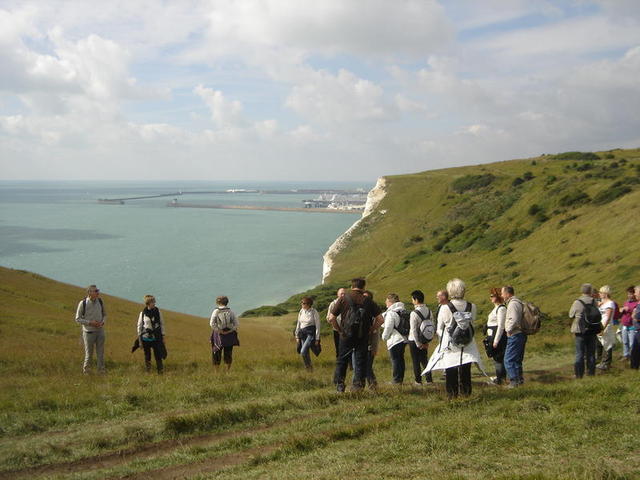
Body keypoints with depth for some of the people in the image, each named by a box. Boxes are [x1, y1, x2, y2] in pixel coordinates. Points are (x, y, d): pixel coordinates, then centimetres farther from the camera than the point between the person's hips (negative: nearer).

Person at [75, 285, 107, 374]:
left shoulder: (100, 301, -1)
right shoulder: (83, 303, -13)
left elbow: (104, 315, 13)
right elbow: (78, 318, -7)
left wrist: (103, 322, -9)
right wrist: (90, 322, -18)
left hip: (100, 330, 4)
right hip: (89, 332, -3)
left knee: (100, 352, 7)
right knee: (89, 353, 7)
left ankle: (101, 370, 17)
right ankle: (86, 369, 27)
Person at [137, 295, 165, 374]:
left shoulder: (157, 311, -1)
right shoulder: (143, 313, -4)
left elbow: (162, 324, 7)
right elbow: (139, 326, 4)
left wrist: (163, 336, 6)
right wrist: (140, 339, 3)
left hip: (156, 337, 0)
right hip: (146, 338, 0)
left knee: (158, 355, -4)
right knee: (147, 356, 8)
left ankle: (160, 370, 0)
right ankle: (148, 371, 19)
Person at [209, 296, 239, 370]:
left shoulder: (216, 311, -7)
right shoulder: (230, 311, 0)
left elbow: (212, 323, -16)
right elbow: (236, 323, -3)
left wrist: (219, 331, -11)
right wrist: (230, 330, -2)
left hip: (219, 335, -2)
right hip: (229, 336, 2)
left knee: (216, 353, 10)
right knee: (228, 354, 12)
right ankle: (228, 371, 15)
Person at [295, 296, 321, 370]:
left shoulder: (314, 312, -8)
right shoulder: (301, 311, 9)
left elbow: (317, 325, -6)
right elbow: (298, 324, 17)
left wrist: (317, 338, -8)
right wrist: (297, 336, 14)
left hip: (311, 333, -6)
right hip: (303, 333, 6)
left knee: (303, 352, -20)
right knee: (306, 353, 8)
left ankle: (308, 366, -3)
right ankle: (309, 369, 19)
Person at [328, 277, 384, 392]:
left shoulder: (344, 299, -1)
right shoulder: (367, 301, 1)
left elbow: (331, 318, -5)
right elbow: (380, 319, -2)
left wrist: (339, 329, 6)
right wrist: (370, 330, 8)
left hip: (346, 335, 0)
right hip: (363, 337, 1)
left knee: (342, 360, 11)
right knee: (361, 361, 9)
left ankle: (339, 384, 9)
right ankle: (358, 385, 7)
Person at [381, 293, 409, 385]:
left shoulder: (391, 313, -15)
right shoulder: (404, 311, 11)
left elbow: (388, 328, -14)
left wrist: (384, 337, 2)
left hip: (394, 339, -8)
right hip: (404, 339, 8)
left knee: (395, 359, -1)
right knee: (401, 358, 14)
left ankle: (396, 379, 2)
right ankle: (401, 378, 19)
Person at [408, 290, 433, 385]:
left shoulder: (414, 313, -20)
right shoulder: (428, 311, -1)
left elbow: (414, 330, -19)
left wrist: (418, 344, -12)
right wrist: (427, 341, 9)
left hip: (414, 341, -6)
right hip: (425, 341, 6)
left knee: (416, 361, 6)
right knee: (424, 359, 17)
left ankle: (418, 380, 12)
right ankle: (429, 379, 15)